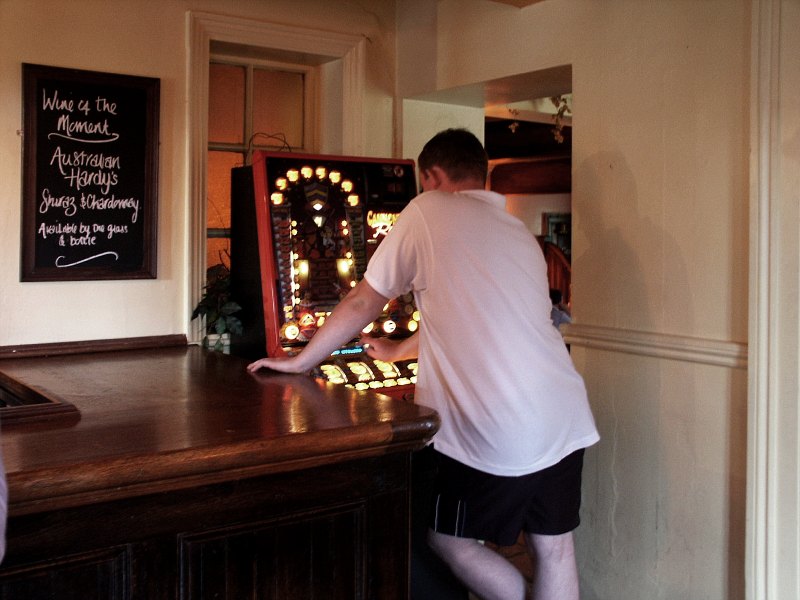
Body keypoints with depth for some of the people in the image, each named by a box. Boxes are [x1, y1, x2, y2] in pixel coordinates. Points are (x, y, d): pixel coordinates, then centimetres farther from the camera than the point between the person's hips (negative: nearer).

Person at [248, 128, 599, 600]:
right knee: (554, 548, 17)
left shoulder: (428, 212, 0)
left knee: (446, 537, 15)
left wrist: (300, 361, 17)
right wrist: (396, 351, 43)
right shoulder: (521, 234, 20)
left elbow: (363, 303, 4)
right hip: (566, 420, 7)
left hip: (497, 434, -7)